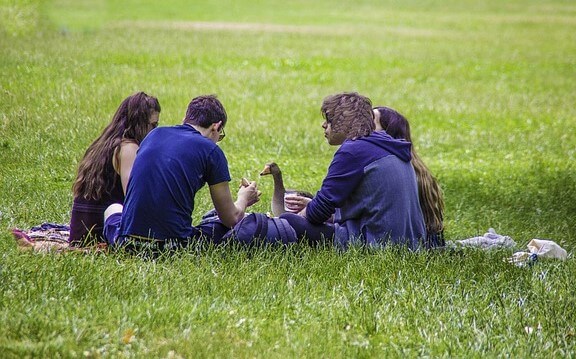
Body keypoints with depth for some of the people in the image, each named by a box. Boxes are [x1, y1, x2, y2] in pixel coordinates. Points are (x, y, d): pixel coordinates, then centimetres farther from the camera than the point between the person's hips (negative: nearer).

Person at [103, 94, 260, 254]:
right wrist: (243, 199, 29)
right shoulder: (211, 151, -1)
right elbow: (231, 219, 5)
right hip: (173, 245, -4)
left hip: (128, 242, 4)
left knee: (113, 209, 37)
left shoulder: (155, 134, 13)